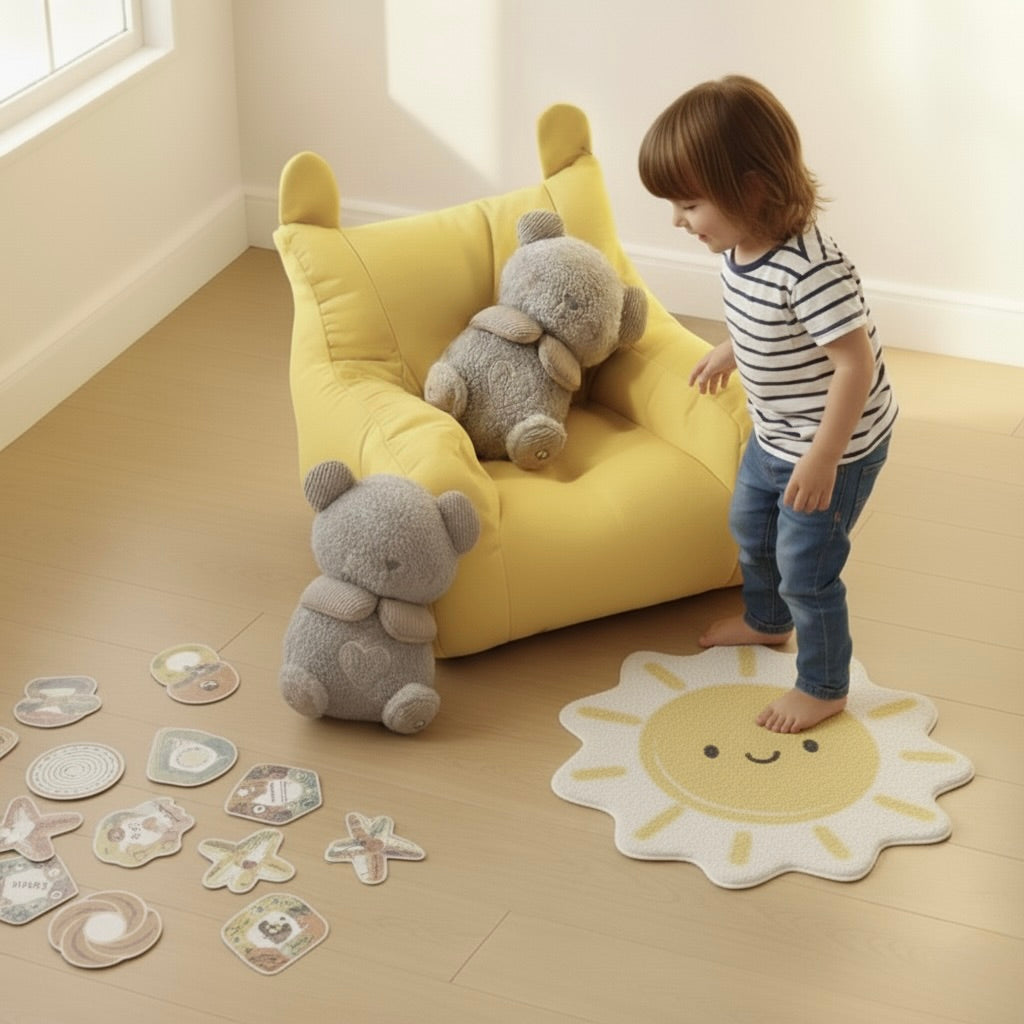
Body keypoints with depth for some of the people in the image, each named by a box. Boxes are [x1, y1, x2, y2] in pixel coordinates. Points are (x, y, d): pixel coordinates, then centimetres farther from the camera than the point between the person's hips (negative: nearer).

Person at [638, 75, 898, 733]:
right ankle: (767, 620, 56)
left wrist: (823, 458, -29)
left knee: (805, 568, 4)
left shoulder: (812, 269, -36)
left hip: (835, 443, -9)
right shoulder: (741, 246, -10)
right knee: (751, 529, 29)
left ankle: (823, 687, 27)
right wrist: (728, 353, 24)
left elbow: (857, 361, -32)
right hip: (775, 434, 9)